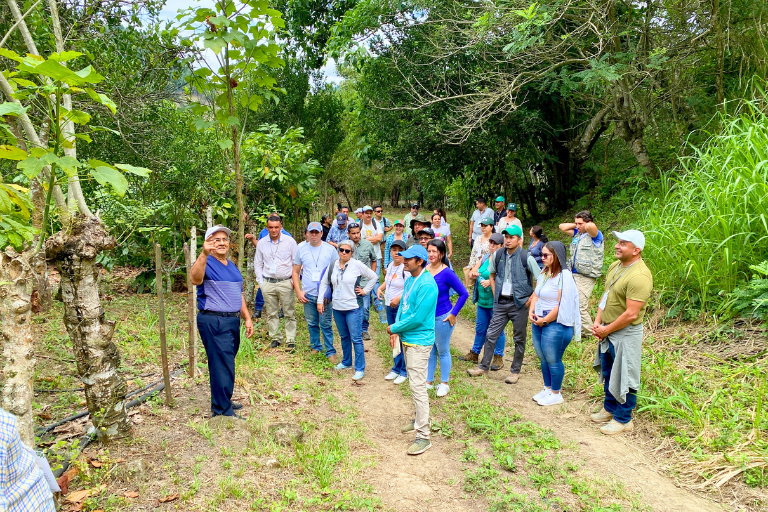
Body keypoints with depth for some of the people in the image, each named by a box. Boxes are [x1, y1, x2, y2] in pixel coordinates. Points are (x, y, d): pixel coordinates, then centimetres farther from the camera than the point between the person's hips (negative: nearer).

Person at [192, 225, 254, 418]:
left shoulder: (231, 265, 16)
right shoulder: (206, 263, -10)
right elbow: (195, 279, -34)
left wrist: (247, 318, 17)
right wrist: (204, 254, -47)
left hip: (233, 321, 8)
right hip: (213, 322, -8)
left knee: (226, 364, 18)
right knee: (223, 366, -5)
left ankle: (222, 402, 32)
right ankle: (223, 411, 6)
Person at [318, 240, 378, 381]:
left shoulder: (357, 265, -8)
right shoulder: (333, 266, 5)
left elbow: (373, 277, 1)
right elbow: (324, 283, 12)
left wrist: (365, 291, -3)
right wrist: (320, 301, 7)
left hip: (353, 308, -5)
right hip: (337, 308, 5)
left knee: (356, 338, -3)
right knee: (344, 337, 18)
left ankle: (360, 369, 5)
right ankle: (346, 362, 35)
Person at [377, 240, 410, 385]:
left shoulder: (406, 269, -20)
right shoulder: (390, 265, 7)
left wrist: (399, 298, -29)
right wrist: (380, 287, 7)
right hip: (389, 307, 9)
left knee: (403, 340, 0)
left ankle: (404, 372, 15)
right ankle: (396, 368, 32)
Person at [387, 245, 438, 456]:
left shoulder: (427, 285, -22)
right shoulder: (409, 280, 8)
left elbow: (417, 317, -24)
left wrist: (394, 328, -11)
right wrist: (396, 331, 0)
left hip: (419, 341, -9)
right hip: (407, 338, 9)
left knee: (418, 386, -8)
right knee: (414, 383, 21)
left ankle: (423, 436, -1)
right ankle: (419, 420, 39)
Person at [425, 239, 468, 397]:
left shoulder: (447, 273, -16)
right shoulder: (424, 270, -1)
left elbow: (464, 294, -14)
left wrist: (453, 314, -13)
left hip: (442, 318, -5)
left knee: (443, 351, 9)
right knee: (429, 351, 16)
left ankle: (444, 384, 24)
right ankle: (428, 381, 30)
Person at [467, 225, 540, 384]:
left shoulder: (527, 258, -12)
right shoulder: (498, 255, 1)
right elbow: (492, 274, 17)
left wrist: (532, 298, -9)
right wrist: (495, 293, 8)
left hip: (519, 303, -4)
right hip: (501, 302, 4)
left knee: (519, 339, 8)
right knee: (491, 334, 6)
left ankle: (515, 371, 21)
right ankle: (483, 367, 18)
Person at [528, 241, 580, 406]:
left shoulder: (564, 276, -15)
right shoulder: (544, 273, 11)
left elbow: (562, 305, -19)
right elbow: (535, 295, 17)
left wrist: (544, 320, -14)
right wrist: (531, 312, 0)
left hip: (555, 324, -8)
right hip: (538, 322, 8)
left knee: (552, 360, 3)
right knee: (543, 359, 16)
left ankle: (556, 394, 18)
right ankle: (547, 389, 32)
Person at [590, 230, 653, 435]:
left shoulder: (639, 276, -25)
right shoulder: (615, 266, 4)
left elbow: (631, 314, -25)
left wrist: (606, 330, -15)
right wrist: (597, 322, 1)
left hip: (626, 333, -9)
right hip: (607, 330, 9)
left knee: (623, 377, 5)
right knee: (608, 372, 22)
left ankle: (623, 419, 22)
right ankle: (610, 408, 41)